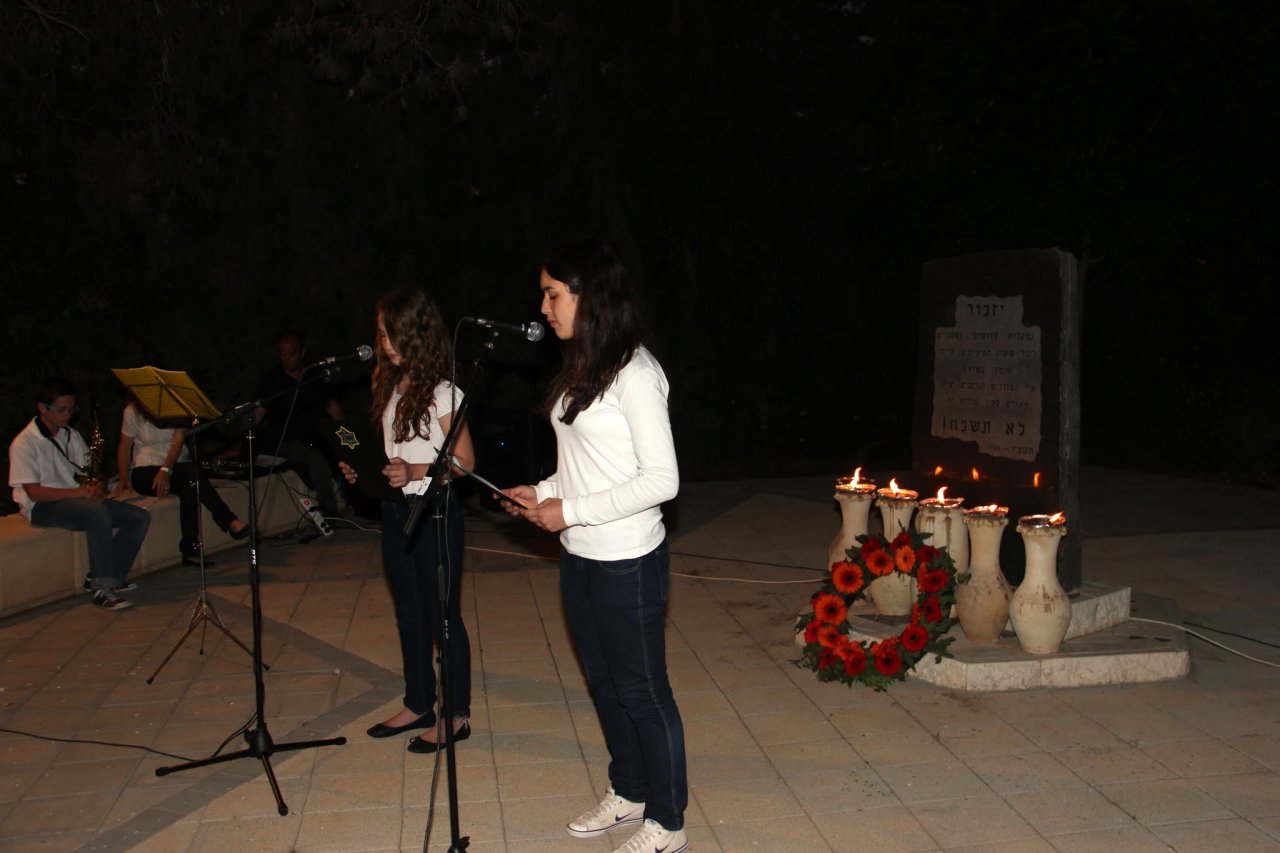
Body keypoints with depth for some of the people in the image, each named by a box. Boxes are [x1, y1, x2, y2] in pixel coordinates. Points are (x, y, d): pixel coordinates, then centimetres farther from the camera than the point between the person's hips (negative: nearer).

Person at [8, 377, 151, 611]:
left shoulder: (72, 436, 12)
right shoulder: (24, 443, -10)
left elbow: (88, 475, 16)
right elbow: (34, 491, -17)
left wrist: (97, 488, -9)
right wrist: (80, 491, -25)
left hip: (80, 501, 7)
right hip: (43, 507, -7)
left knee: (140, 517, -10)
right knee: (99, 514, -37)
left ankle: (106, 577, -6)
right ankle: (103, 590, -32)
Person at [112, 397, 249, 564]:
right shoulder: (133, 411, -2)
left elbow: (178, 440, -11)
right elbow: (125, 446, 1)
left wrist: (166, 469, -26)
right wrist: (124, 478, -14)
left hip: (177, 467, 2)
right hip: (146, 472, -2)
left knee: (190, 486, -35)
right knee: (193, 472, -32)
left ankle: (190, 550, -33)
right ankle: (231, 522, -32)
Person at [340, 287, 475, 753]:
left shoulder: (441, 393, -14)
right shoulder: (389, 385, 9)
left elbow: (464, 461, -15)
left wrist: (415, 472, -26)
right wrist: (364, 469, -1)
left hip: (434, 511, -8)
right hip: (395, 509, 8)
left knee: (441, 614, 2)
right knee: (409, 614, 17)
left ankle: (457, 715, 14)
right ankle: (418, 705, 30)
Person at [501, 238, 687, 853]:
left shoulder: (634, 373, -17)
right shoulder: (581, 368, 9)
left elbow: (661, 479, -21)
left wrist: (571, 511, -19)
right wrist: (543, 492, 2)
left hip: (626, 561, -9)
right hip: (580, 556, 9)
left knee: (641, 690, 5)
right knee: (602, 681, 20)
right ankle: (628, 794, 39)